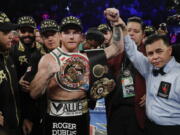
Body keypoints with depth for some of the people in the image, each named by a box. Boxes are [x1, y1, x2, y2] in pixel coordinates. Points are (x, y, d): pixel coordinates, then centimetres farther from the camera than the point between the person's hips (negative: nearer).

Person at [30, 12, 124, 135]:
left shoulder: (87, 58, 7)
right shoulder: (48, 59, -4)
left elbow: (117, 47, 10)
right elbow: (34, 94, -10)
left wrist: (116, 22, 0)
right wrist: (48, 74, -26)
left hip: (82, 118, 4)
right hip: (56, 120, -3)